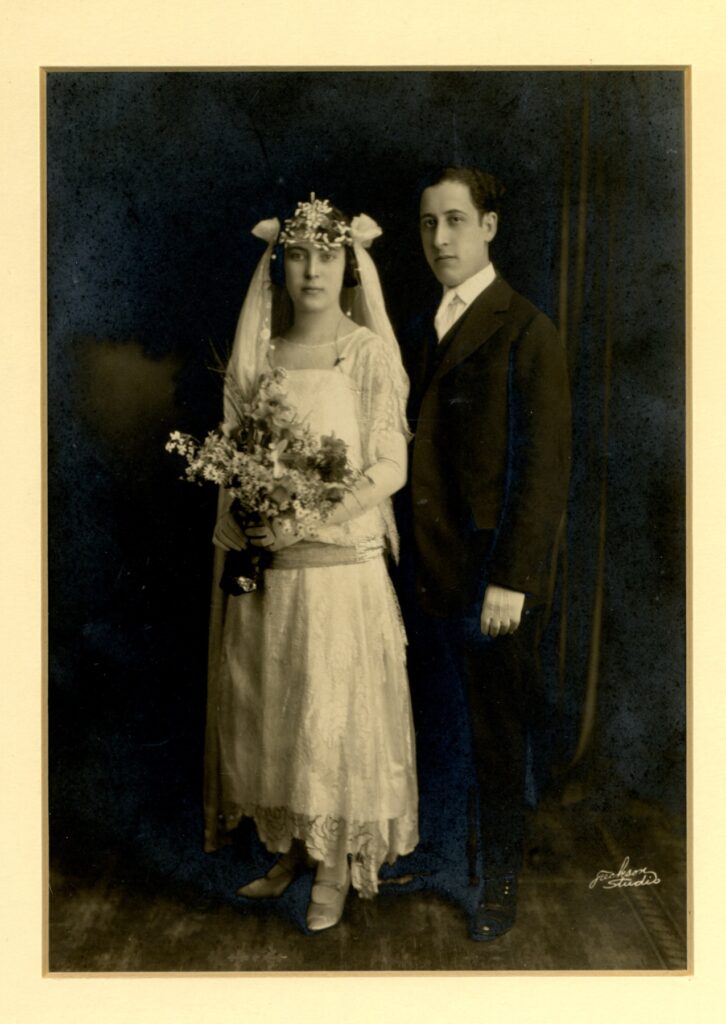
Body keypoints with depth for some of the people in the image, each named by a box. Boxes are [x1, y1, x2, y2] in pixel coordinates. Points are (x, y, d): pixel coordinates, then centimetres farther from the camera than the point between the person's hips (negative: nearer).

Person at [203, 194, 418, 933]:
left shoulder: (369, 353, -5)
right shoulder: (256, 353, 8)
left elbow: (390, 468, -9)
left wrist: (309, 520, -18)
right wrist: (238, 537, -5)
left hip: (339, 566, -4)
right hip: (262, 571, 4)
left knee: (336, 715, 5)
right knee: (268, 713, 12)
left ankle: (336, 868, 22)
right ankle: (287, 850, 31)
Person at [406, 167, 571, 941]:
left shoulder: (527, 333, -6)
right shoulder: (425, 331, 14)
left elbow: (545, 467, -10)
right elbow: (419, 452, 12)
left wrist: (512, 578, -15)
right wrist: (413, 559, 4)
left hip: (494, 574, -5)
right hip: (431, 572, 5)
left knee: (498, 733, 8)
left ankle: (500, 881, 25)